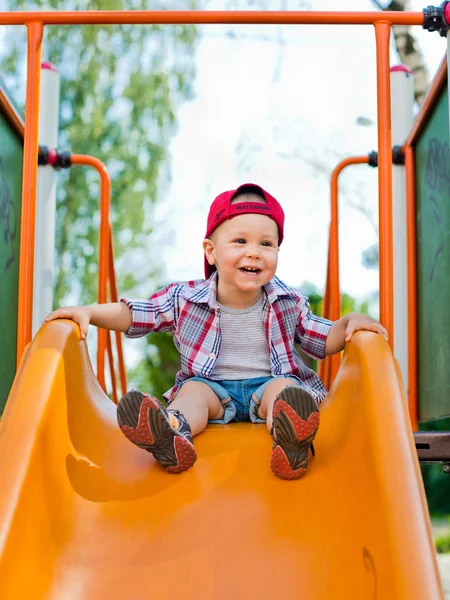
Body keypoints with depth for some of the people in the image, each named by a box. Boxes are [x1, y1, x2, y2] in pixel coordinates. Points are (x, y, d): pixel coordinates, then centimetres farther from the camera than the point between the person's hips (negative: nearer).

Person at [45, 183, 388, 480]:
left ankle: (291, 441, -62)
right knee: (194, 389, -28)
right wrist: (89, 312, -13)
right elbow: (132, 315, 2)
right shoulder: (185, 299, -3)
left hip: (268, 385, 0)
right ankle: (172, 432, -61)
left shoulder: (288, 304, 1)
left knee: (284, 387, -30)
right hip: (211, 385, 1)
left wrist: (349, 322, -10)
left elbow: (324, 342, 10)